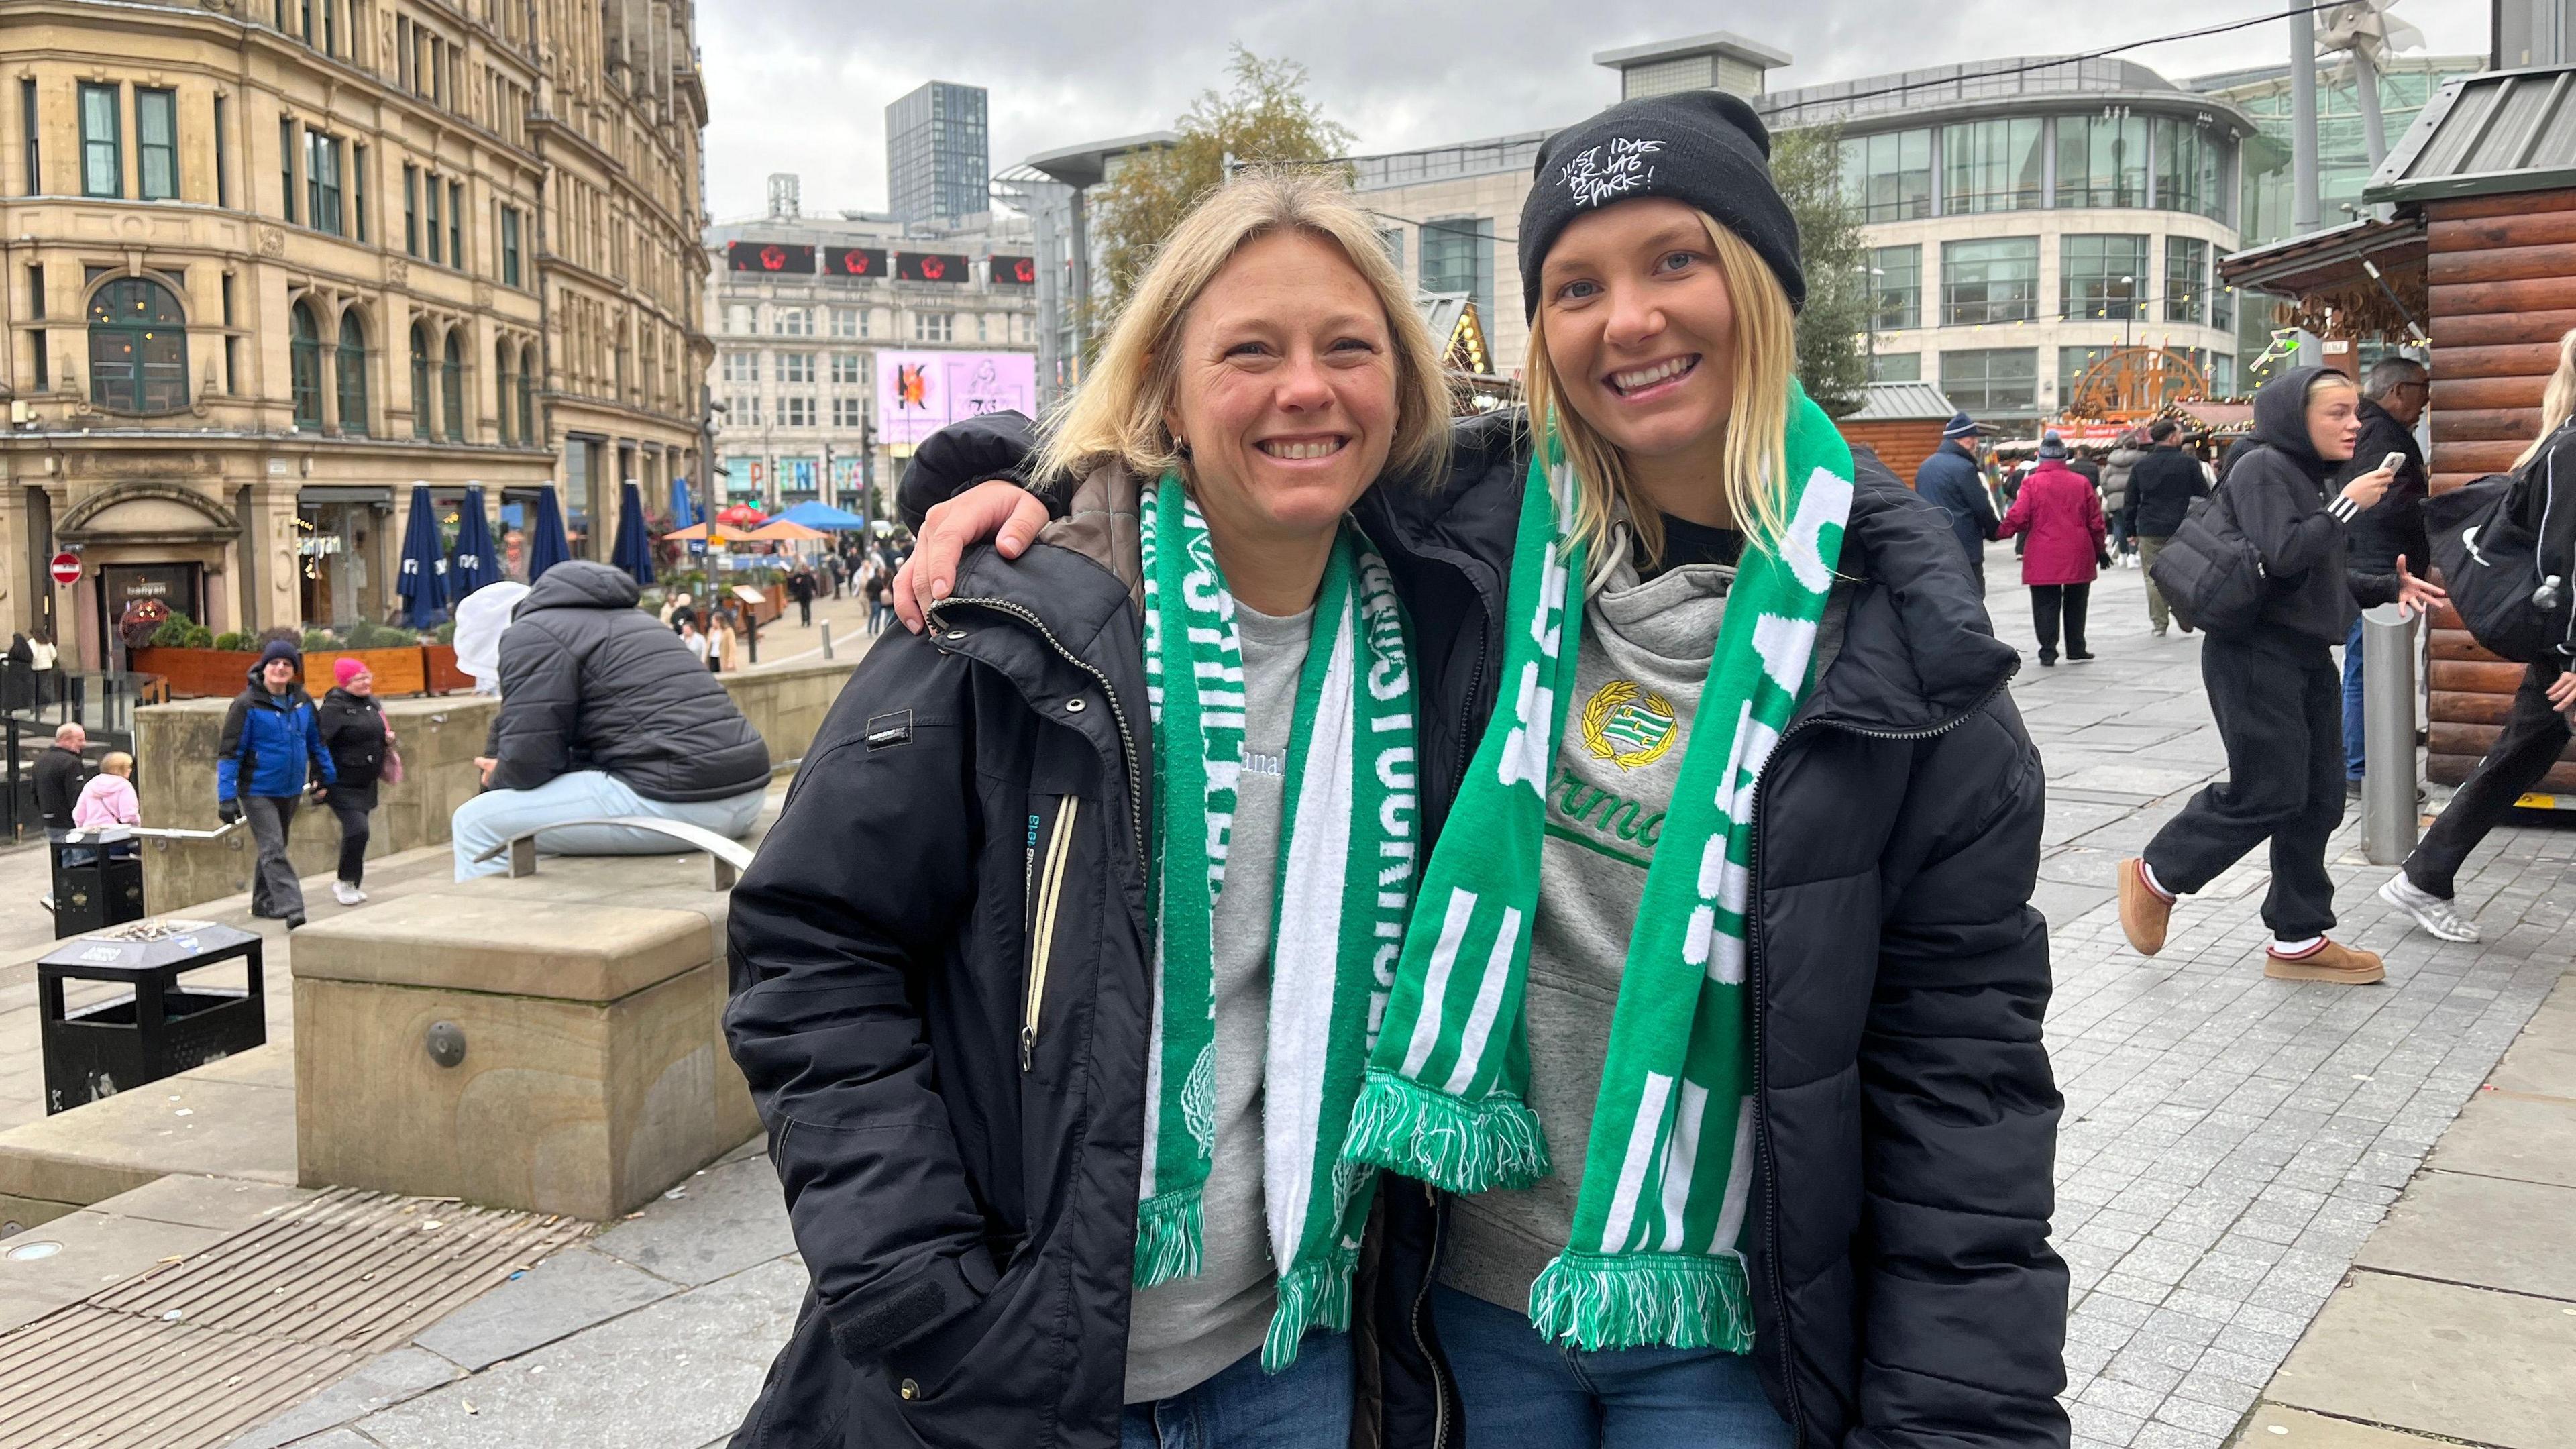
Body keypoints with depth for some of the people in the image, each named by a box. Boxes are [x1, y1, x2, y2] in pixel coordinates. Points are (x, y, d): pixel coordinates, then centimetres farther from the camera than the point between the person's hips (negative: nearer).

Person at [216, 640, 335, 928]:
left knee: (275, 848, 18)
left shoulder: (303, 702, 3)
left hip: (291, 790, 6)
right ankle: (291, 909, -20)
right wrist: (227, 797, -17)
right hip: (258, 792, -6)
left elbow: (316, 742, 17)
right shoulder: (247, 705, -13)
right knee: (273, 850, -13)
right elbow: (229, 752, -12)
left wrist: (328, 777, 19)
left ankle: (263, 904, 32)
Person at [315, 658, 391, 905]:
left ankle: (352, 884, 25)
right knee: (357, 829, -17)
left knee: (357, 831, 13)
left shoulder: (372, 703, 11)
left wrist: (389, 738, 2)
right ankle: (346, 881, 1)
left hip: (366, 782, 8)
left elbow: (380, 734, 26)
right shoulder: (334, 707, -15)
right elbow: (320, 744, -19)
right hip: (342, 784, -8)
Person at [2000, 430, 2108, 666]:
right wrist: (2100, 549, 20)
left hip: (2043, 558, -2)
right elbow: (2095, 520, 8)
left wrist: (2001, 531, 7)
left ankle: (2048, 653, 0)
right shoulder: (2081, 482, 3)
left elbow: (2017, 517, -11)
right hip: (2077, 557, 2)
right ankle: (2076, 650, 21)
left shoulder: (2031, 483, -5)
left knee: (2046, 605, 4)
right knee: (2076, 603, 15)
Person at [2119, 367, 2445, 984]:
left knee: (2318, 799, 8)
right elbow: (2283, 556, -24)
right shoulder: (2262, 469, -12)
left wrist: (2389, 587, 6)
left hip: (2307, 655, 9)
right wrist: (2347, 505, -16)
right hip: (2257, 653, -9)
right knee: (2268, 793, -9)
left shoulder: (2308, 478, 15)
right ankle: (2155, 876, 10)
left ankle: (2299, 938, 17)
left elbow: (2324, 576, 20)